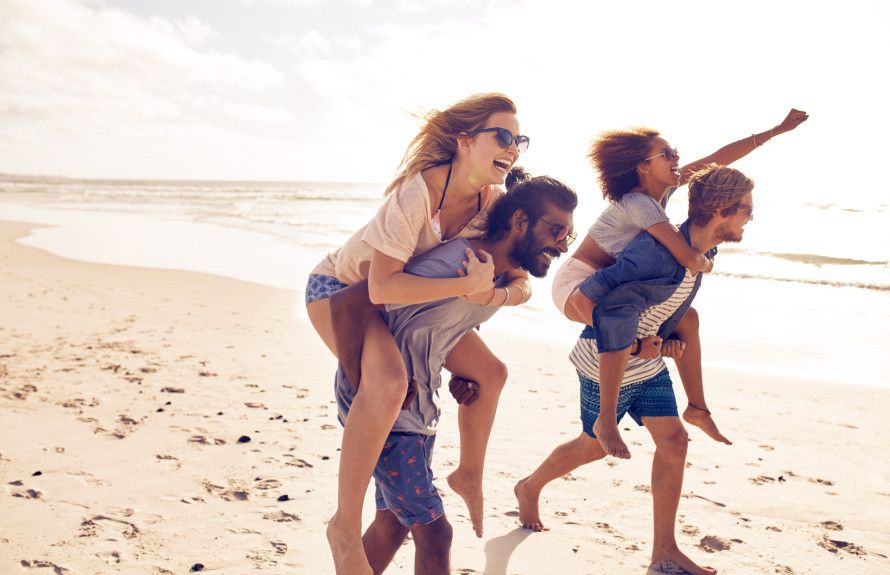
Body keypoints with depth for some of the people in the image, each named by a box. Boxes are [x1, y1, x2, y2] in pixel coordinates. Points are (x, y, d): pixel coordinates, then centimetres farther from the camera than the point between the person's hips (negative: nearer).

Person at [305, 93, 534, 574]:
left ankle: (469, 475, 33)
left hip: (404, 296, 8)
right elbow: (381, 286, -41)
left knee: (489, 372, 8)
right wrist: (468, 285, -40)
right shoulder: (418, 192, -34)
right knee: (389, 383, -36)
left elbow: (521, 282, -9)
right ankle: (345, 525, -20)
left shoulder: (493, 201, -13)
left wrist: (496, 295, -31)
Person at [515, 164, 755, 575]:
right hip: (607, 362, -8)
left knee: (673, 440, 0)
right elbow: (591, 290, -32)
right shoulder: (660, 252, -33)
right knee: (596, 446, 11)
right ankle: (529, 489, 39)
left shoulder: (702, 252, -3)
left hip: (648, 364, 8)